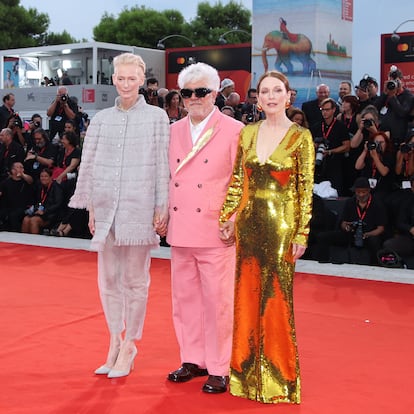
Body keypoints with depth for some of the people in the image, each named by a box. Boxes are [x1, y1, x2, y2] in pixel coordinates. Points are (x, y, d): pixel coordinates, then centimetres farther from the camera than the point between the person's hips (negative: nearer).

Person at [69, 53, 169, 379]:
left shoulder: (157, 117, 1)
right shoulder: (101, 119, 9)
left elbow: (163, 165, -1)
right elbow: (89, 165, 10)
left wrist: (161, 208, -5)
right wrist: (91, 208, 7)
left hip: (139, 207, -3)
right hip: (106, 206, 4)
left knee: (135, 280, 4)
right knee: (108, 278, 9)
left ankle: (129, 346, 16)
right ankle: (115, 342, 23)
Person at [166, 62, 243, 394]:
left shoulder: (234, 130, -4)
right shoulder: (174, 131, 12)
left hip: (215, 232, -6)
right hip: (181, 230, 6)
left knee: (218, 301, 0)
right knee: (185, 298, 13)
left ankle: (220, 369, 11)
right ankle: (193, 360, 27)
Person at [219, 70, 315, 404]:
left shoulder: (301, 137, -6)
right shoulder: (247, 134, 7)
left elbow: (306, 190, -7)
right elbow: (237, 182, 10)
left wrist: (301, 234, -9)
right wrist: (227, 219, 5)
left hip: (281, 226, -4)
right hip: (249, 223, 4)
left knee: (276, 299, 2)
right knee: (247, 295, 10)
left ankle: (278, 376, 17)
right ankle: (248, 370, 24)